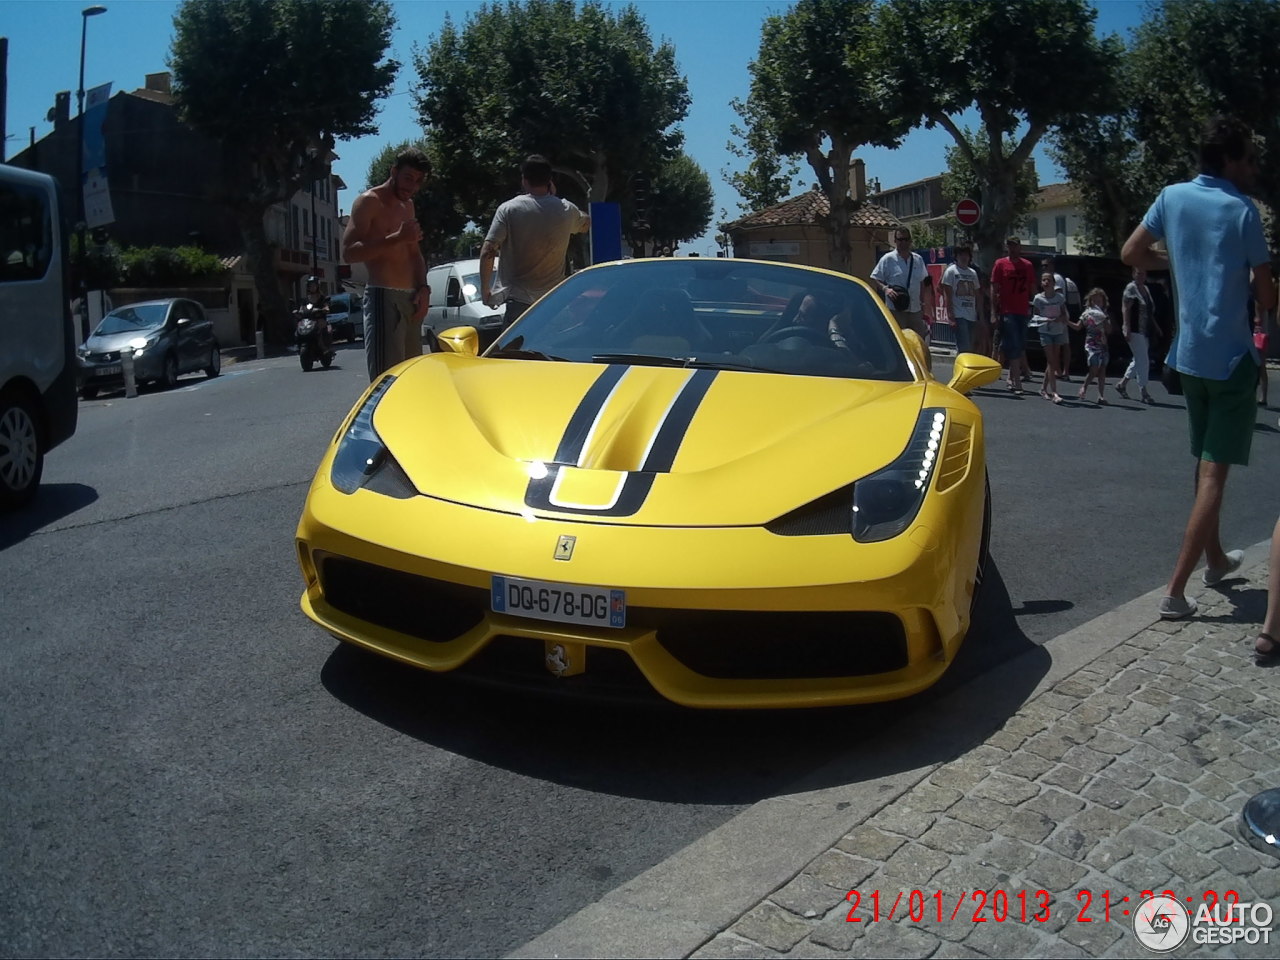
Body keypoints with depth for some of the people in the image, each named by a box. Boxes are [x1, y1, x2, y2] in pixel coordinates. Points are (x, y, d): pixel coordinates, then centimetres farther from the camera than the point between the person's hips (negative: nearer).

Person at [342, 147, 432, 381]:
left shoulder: (407, 205, 20)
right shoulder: (369, 201, -4)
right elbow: (349, 252, -14)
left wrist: (423, 289, 9)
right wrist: (397, 238, -22)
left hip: (411, 300, 8)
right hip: (383, 298, -8)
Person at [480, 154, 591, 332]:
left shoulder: (508, 209, -7)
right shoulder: (566, 210, 2)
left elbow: (487, 252, -12)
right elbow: (586, 224, 26)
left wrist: (485, 290, -1)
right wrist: (553, 196, 22)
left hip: (519, 299, -4)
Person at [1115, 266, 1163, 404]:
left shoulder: (1146, 289, 17)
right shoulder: (1131, 288, -8)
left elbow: (1150, 312, 22)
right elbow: (1125, 309, -15)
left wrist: (1156, 328, 20)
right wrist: (1127, 329, -22)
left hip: (1145, 331, 8)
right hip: (1135, 331, -8)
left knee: (1139, 360, 12)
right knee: (1143, 361, -8)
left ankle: (1122, 384, 24)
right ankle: (1143, 392, -3)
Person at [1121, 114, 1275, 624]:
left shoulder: (1172, 197, 1)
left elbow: (1131, 254, 10)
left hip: (1188, 354, 6)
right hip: (1231, 356, -6)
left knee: (1205, 462, 21)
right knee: (1214, 473, -5)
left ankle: (1215, 558, 38)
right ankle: (1176, 590, -9)